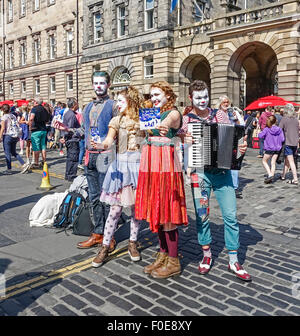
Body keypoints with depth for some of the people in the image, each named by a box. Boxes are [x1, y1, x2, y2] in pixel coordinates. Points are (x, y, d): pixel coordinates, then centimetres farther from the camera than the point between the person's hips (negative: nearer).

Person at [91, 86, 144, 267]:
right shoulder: (117, 120, 7)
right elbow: (109, 141, -6)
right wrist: (100, 145, -28)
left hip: (139, 164, 0)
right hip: (121, 164, 0)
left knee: (136, 207, 8)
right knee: (115, 208, -1)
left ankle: (133, 243, 25)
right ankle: (105, 247, 8)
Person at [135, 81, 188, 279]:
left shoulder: (173, 113, -6)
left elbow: (168, 121, -28)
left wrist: (164, 127, -47)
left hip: (166, 163, -8)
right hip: (151, 164, 8)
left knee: (167, 211, -5)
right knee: (157, 210, 12)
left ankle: (173, 262, 7)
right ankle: (163, 255, 25)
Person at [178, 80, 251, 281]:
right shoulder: (186, 120, 2)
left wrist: (242, 147, -8)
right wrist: (183, 138, -23)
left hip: (222, 172, 2)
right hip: (199, 173, -1)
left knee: (231, 216, 1)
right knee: (202, 216, 6)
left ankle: (233, 260, 15)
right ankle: (207, 255, 27)